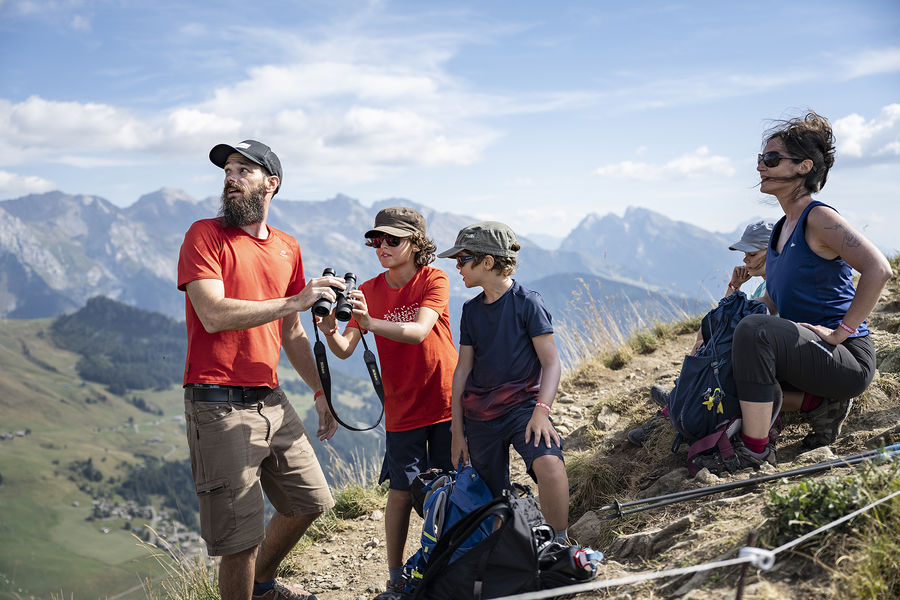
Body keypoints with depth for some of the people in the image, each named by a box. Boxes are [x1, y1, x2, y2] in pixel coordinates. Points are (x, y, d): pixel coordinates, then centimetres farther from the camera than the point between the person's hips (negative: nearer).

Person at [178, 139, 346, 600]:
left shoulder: (287, 248, 13)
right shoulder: (205, 234, -5)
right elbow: (214, 315, -19)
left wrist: (321, 392, 19)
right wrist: (295, 301, -18)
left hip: (272, 401, 7)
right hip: (220, 405, -7)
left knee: (310, 501, 18)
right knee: (242, 535, -5)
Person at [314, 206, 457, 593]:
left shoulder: (435, 280, -7)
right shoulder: (369, 291, 2)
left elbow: (419, 331, -24)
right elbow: (345, 349, -7)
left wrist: (370, 322, -39)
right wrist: (329, 331, -30)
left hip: (446, 402, -1)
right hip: (402, 409, 2)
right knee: (402, 491, 2)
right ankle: (395, 576, 15)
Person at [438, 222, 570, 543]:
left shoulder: (527, 302, -5)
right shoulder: (471, 310, 10)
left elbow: (551, 362, -8)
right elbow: (463, 369, 12)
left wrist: (542, 410, -24)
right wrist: (457, 431, 9)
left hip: (522, 405, -5)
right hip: (479, 416, 5)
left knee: (548, 462, -31)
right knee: (492, 503, 7)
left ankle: (559, 545, -17)